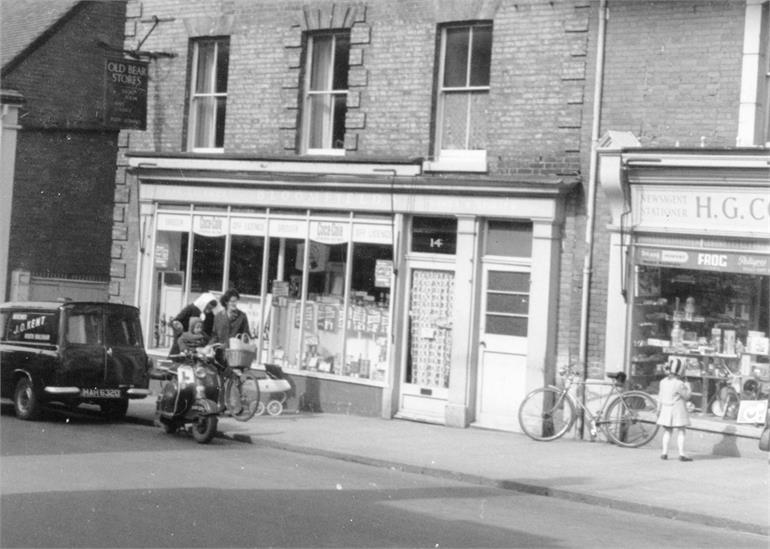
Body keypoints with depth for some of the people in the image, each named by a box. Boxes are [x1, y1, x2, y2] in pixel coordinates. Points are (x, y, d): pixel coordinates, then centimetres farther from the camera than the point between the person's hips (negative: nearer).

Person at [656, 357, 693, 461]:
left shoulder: (663, 382, 2)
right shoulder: (679, 384, -18)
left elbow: (660, 397, 8)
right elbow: (686, 396, -11)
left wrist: (659, 409, 16)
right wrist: (687, 386, 2)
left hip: (666, 409, 6)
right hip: (678, 409, -6)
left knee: (667, 431, 14)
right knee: (680, 432, 0)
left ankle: (664, 453, 13)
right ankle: (682, 454, -4)